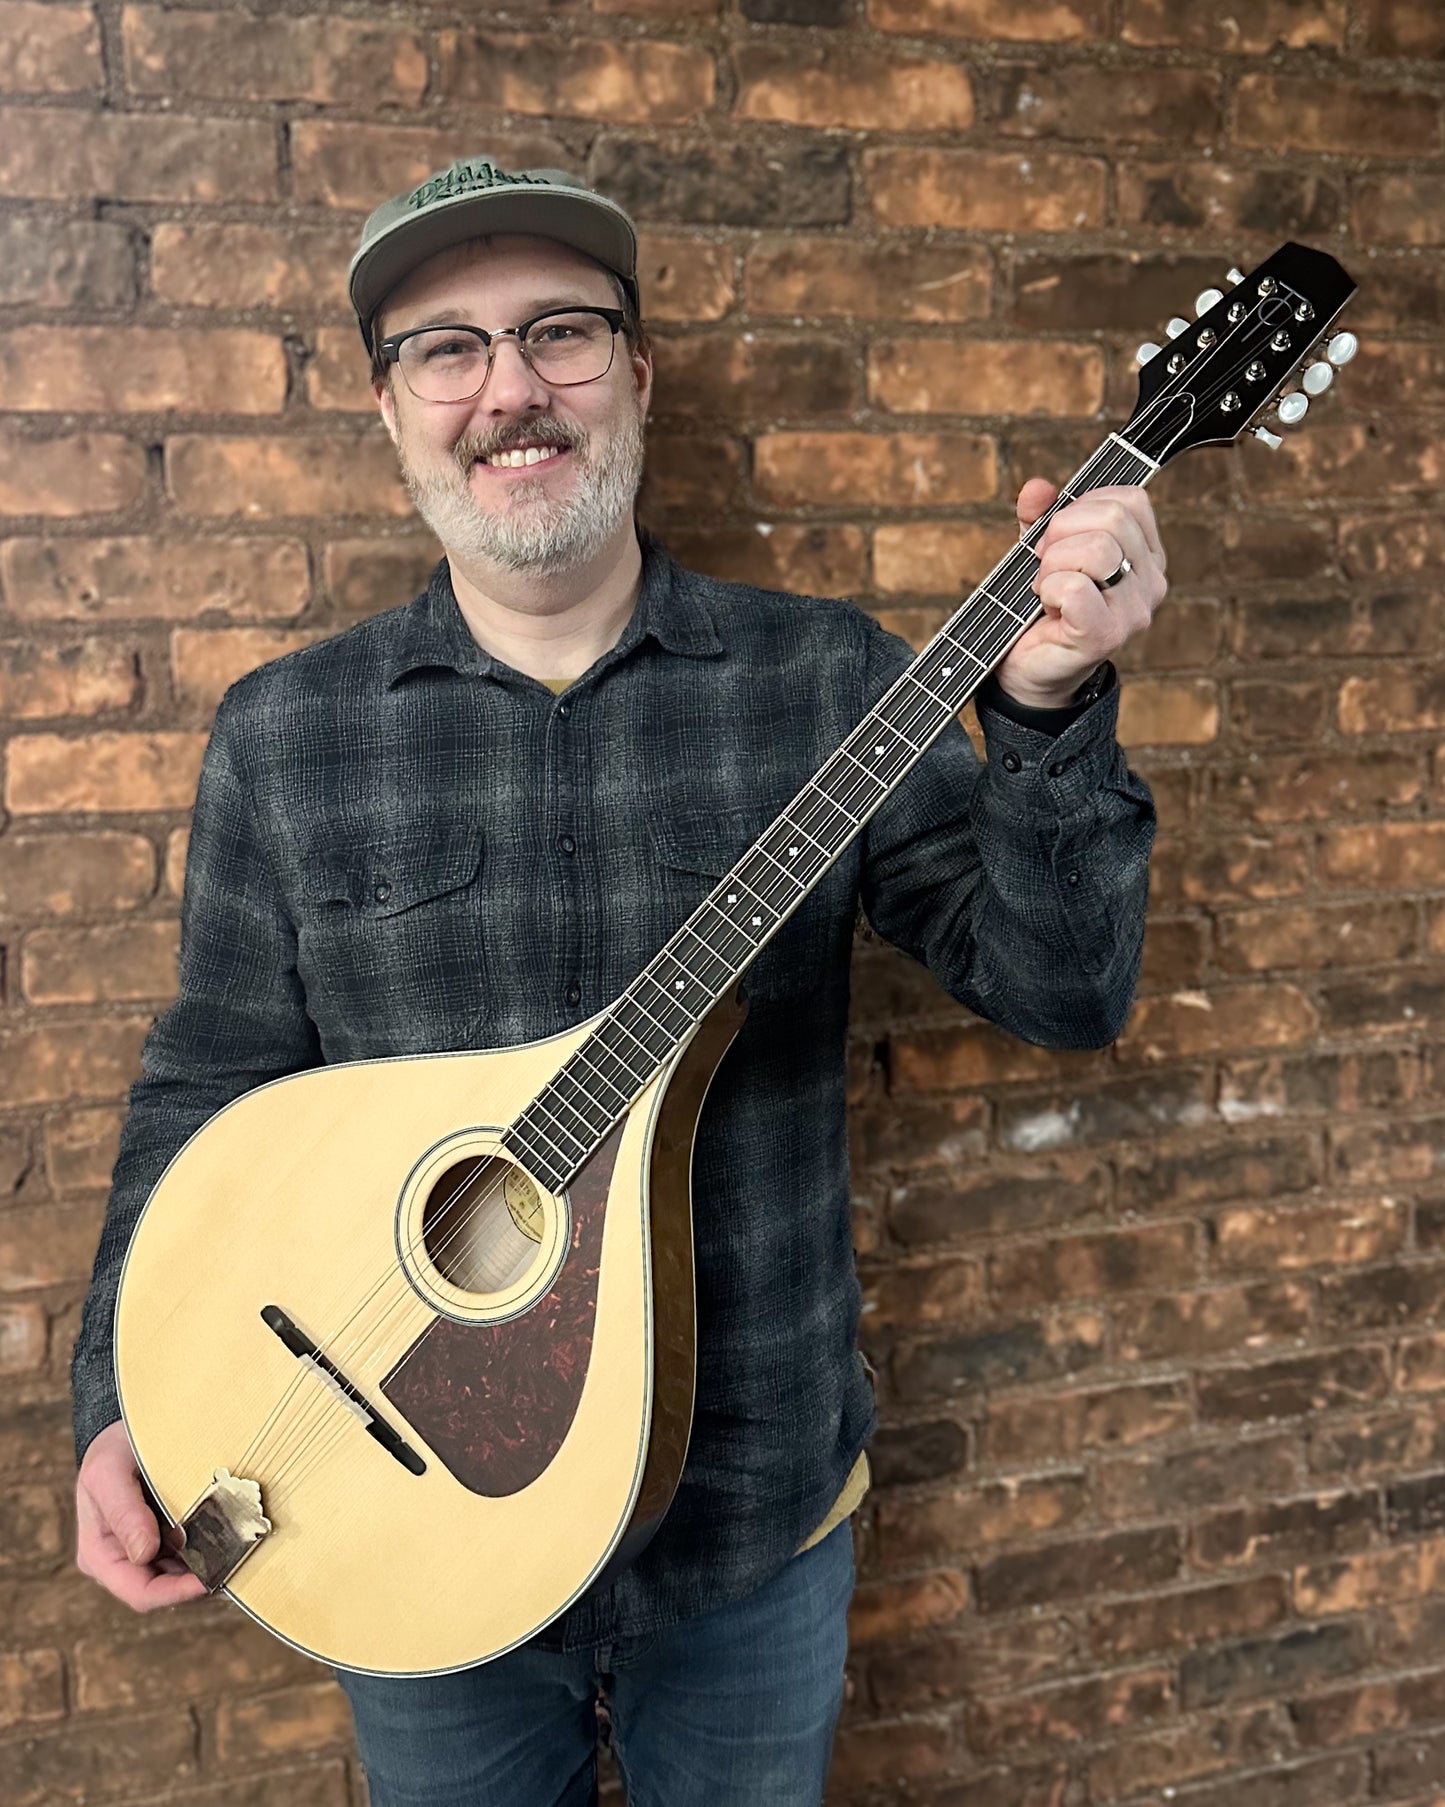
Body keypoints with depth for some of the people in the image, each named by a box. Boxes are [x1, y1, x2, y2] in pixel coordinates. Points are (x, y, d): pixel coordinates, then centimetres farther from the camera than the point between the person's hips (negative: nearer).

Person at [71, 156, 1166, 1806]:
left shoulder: (821, 682, -7)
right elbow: (208, 1092, 1)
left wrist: (1047, 703, -25)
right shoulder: (283, 736, -4)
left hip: (754, 1512, 0)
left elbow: (1062, 988, -11)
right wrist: (123, 1411, -8)